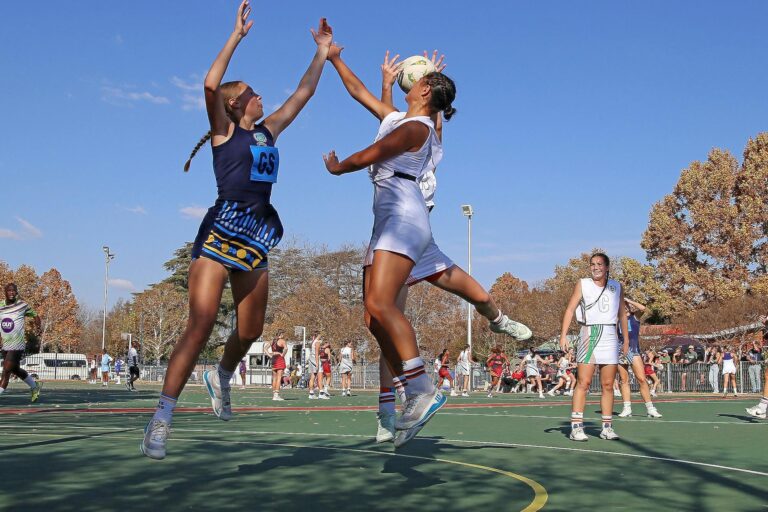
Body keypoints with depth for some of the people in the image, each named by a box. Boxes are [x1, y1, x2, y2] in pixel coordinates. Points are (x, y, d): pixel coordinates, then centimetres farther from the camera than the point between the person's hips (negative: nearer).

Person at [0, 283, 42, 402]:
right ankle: (35, 386, 42)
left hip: (17, 344, -6)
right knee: (15, 369, 20)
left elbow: (35, 316, 6)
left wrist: (37, 327, -12)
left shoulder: (23, 305, -7)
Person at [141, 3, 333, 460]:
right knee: (200, 329, -13)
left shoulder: (268, 131, 18)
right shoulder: (224, 130, 2)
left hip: (256, 241, 7)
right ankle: (162, 418, -9)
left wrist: (323, 50, 26)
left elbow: (303, 93, 24)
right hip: (221, 232, -6)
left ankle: (221, 378, 40)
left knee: (250, 332, 11)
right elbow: (211, 85, -16)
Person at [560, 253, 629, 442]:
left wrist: (626, 339, 14)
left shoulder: (616, 287, 14)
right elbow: (570, 309, 1)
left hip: (610, 336, 3)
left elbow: (622, 314, 19)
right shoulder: (583, 284, 6)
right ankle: (576, 427, -9)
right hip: (589, 334, -3)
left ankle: (607, 427, 10)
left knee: (608, 385, 4)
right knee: (583, 383, -9)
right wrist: (563, 334, -10)